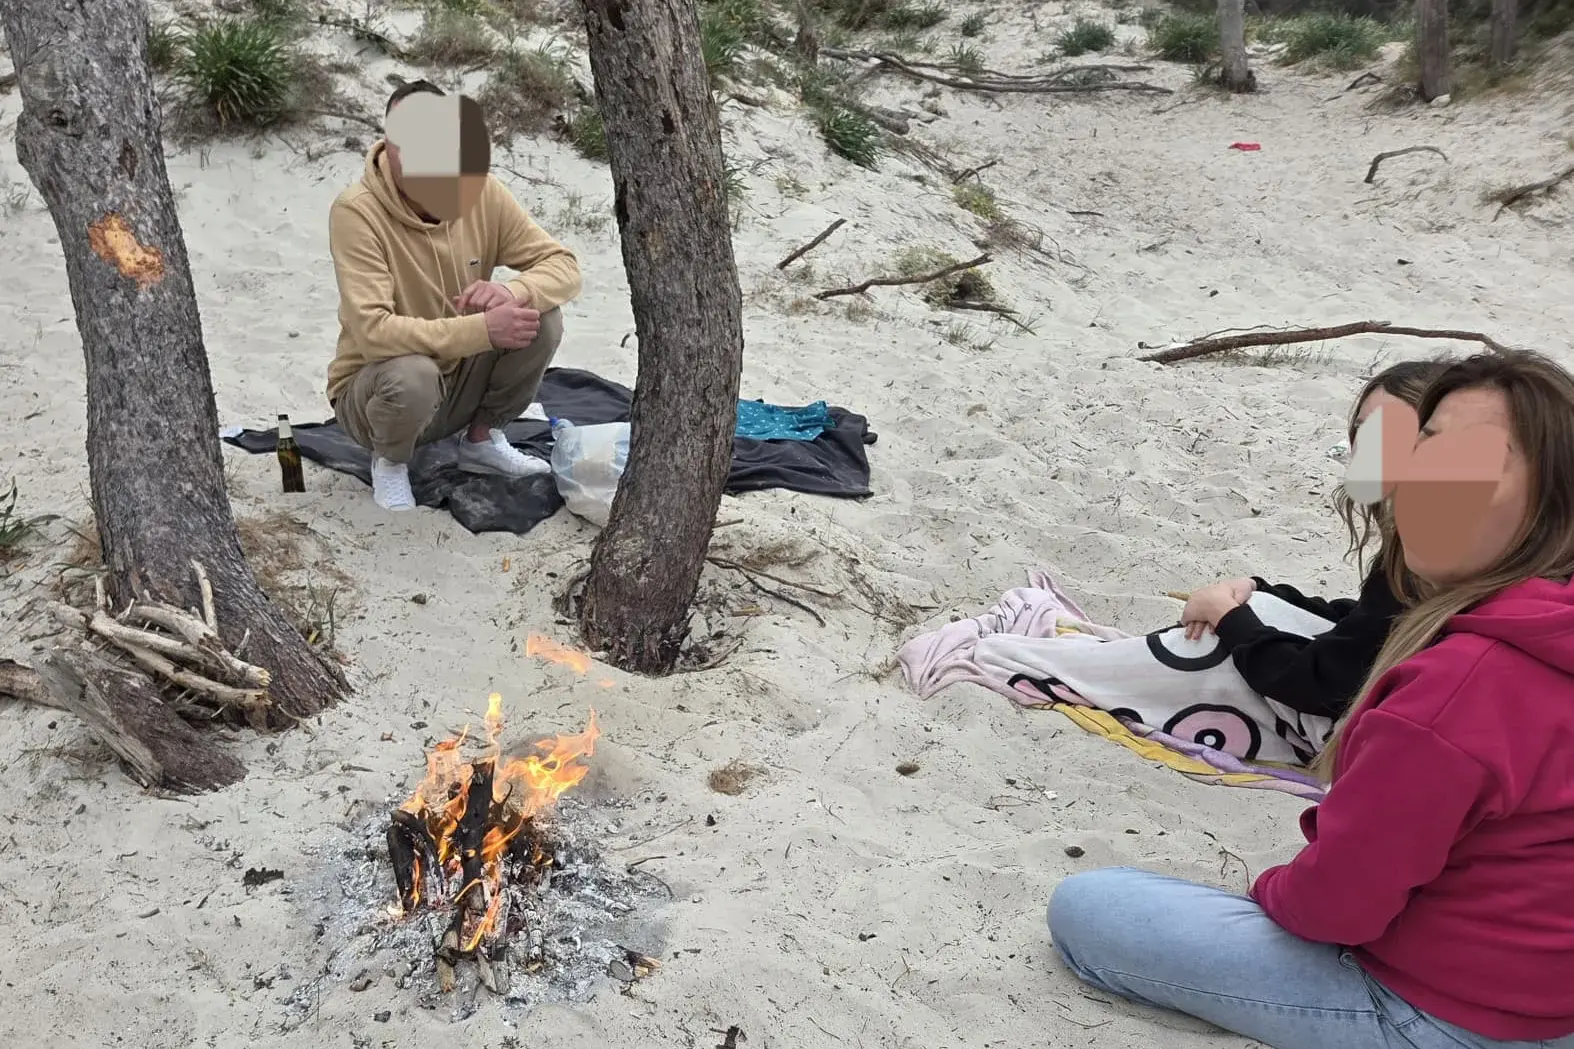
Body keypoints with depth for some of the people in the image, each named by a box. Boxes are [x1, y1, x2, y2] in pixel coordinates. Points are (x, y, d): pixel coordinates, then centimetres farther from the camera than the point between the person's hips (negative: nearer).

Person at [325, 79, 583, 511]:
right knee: (412, 374, -38)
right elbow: (373, 333, -32)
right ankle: (389, 461, -2)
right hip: (373, 390, -4)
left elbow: (564, 266, -8)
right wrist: (483, 329, -37)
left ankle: (482, 440, 6)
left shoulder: (480, 191, -10)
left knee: (541, 317, -17)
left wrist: (512, 292, -30)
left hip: (461, 379, 5)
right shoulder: (356, 211, -24)